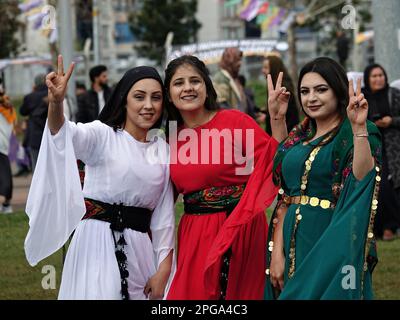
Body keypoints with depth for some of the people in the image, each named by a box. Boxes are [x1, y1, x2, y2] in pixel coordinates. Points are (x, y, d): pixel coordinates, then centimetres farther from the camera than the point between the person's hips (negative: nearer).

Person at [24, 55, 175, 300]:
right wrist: (56, 102, -46)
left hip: (140, 250, 4)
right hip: (97, 243, -4)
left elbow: (165, 213, 10)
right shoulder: (103, 135, -2)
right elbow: (69, 136, -25)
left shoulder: (163, 150, 11)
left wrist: (163, 270, 2)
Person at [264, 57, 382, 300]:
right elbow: (284, 199, 8)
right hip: (293, 245, 6)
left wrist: (359, 127, -34)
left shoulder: (353, 135, -7)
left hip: (331, 246, -6)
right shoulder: (298, 138, 11)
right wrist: (276, 252, 1)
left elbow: (363, 180, -26)